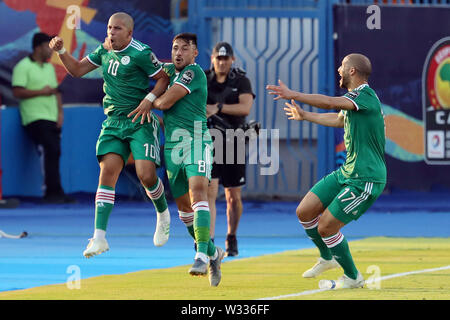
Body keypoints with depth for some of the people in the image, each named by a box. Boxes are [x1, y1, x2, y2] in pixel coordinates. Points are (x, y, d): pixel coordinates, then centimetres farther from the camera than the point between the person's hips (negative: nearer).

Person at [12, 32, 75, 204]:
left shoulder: (49, 67, 21)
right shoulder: (23, 67, -4)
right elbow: (17, 92, -13)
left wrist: (60, 112, 10)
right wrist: (41, 92, -14)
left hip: (52, 118, 7)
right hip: (35, 118, -7)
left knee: (54, 154, 2)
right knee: (50, 151, -18)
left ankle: (54, 193, 5)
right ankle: (53, 191, -16)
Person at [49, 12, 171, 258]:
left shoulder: (141, 54, -11)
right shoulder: (105, 50, 8)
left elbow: (163, 78, -3)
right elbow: (77, 70, 17)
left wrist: (149, 99, -16)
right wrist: (61, 51, 3)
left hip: (139, 121, -5)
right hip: (113, 122, 5)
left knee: (146, 175, -14)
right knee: (107, 172, -10)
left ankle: (163, 214, 20)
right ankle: (99, 238, -16)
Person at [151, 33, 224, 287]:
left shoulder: (194, 72, -9)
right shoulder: (170, 70, 16)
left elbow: (165, 102, -14)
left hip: (195, 140, -8)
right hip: (172, 144, 8)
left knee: (197, 192, -24)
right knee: (183, 206, 10)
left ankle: (202, 256, -32)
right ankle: (213, 253, 25)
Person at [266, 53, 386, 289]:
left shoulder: (365, 95, -17)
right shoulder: (354, 98, 14)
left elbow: (330, 103, -33)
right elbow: (338, 119, 36)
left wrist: (293, 95, -32)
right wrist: (305, 116, 49)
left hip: (365, 180, -9)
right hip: (347, 172, 9)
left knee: (326, 227, -9)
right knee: (304, 212, 8)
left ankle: (353, 278, 9)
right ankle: (327, 258, 30)